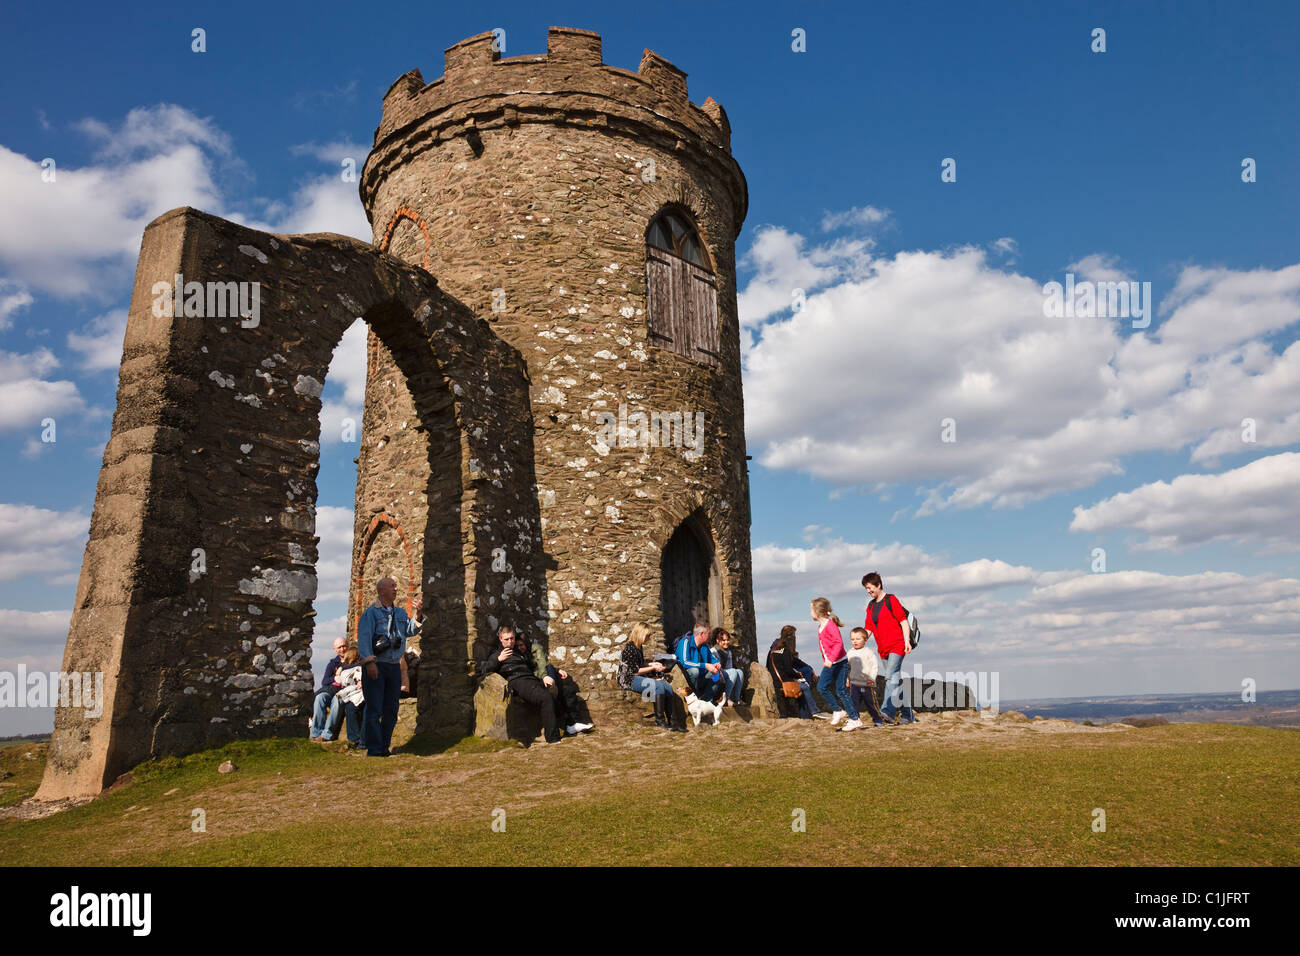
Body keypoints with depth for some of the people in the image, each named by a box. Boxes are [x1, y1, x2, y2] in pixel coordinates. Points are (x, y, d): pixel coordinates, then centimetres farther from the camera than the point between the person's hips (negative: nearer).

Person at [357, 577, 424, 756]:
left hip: (394, 667, 6)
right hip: (375, 667, -6)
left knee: (391, 711, 10)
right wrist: (369, 662, -22)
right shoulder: (370, 612, -2)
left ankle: (384, 748, 20)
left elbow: (410, 630, 2)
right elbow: (363, 638, -11)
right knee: (374, 710, -6)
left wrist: (418, 614, -16)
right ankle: (374, 750, -3)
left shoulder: (400, 613, 17)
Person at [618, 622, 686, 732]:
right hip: (628, 679, -9)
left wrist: (651, 664, 13)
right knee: (658, 686, -30)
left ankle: (673, 721, -12)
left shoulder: (638, 647, 14)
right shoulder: (630, 648, -15)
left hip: (639, 678, 9)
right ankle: (660, 720, -20)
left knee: (668, 686, -11)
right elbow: (634, 671, -17)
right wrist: (652, 668, -11)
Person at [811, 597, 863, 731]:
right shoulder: (820, 626, 11)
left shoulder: (830, 625, -18)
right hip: (829, 664, 9)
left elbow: (839, 643, -26)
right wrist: (825, 661, 20)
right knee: (821, 687, 1)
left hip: (840, 662, -9)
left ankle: (855, 720, 3)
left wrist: (831, 659, -33)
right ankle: (838, 711, 14)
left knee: (841, 691, -6)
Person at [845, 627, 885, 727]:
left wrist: (871, 678, -18)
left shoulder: (868, 652, -8)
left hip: (867, 684, -4)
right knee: (854, 703, -3)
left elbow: (875, 665, -11)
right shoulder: (850, 652, 9)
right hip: (854, 684, 4)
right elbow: (848, 667, 20)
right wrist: (848, 679, 15)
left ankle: (877, 720, 23)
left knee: (871, 703, 7)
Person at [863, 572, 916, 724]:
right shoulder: (871, 606, 17)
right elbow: (868, 628, 18)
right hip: (883, 649, 7)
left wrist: (907, 640, -15)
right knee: (898, 680, 10)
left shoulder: (891, 600, -3)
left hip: (897, 645, -7)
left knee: (891, 676, -22)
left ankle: (887, 710, -32)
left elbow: (903, 620, -7)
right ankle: (908, 715, 15)